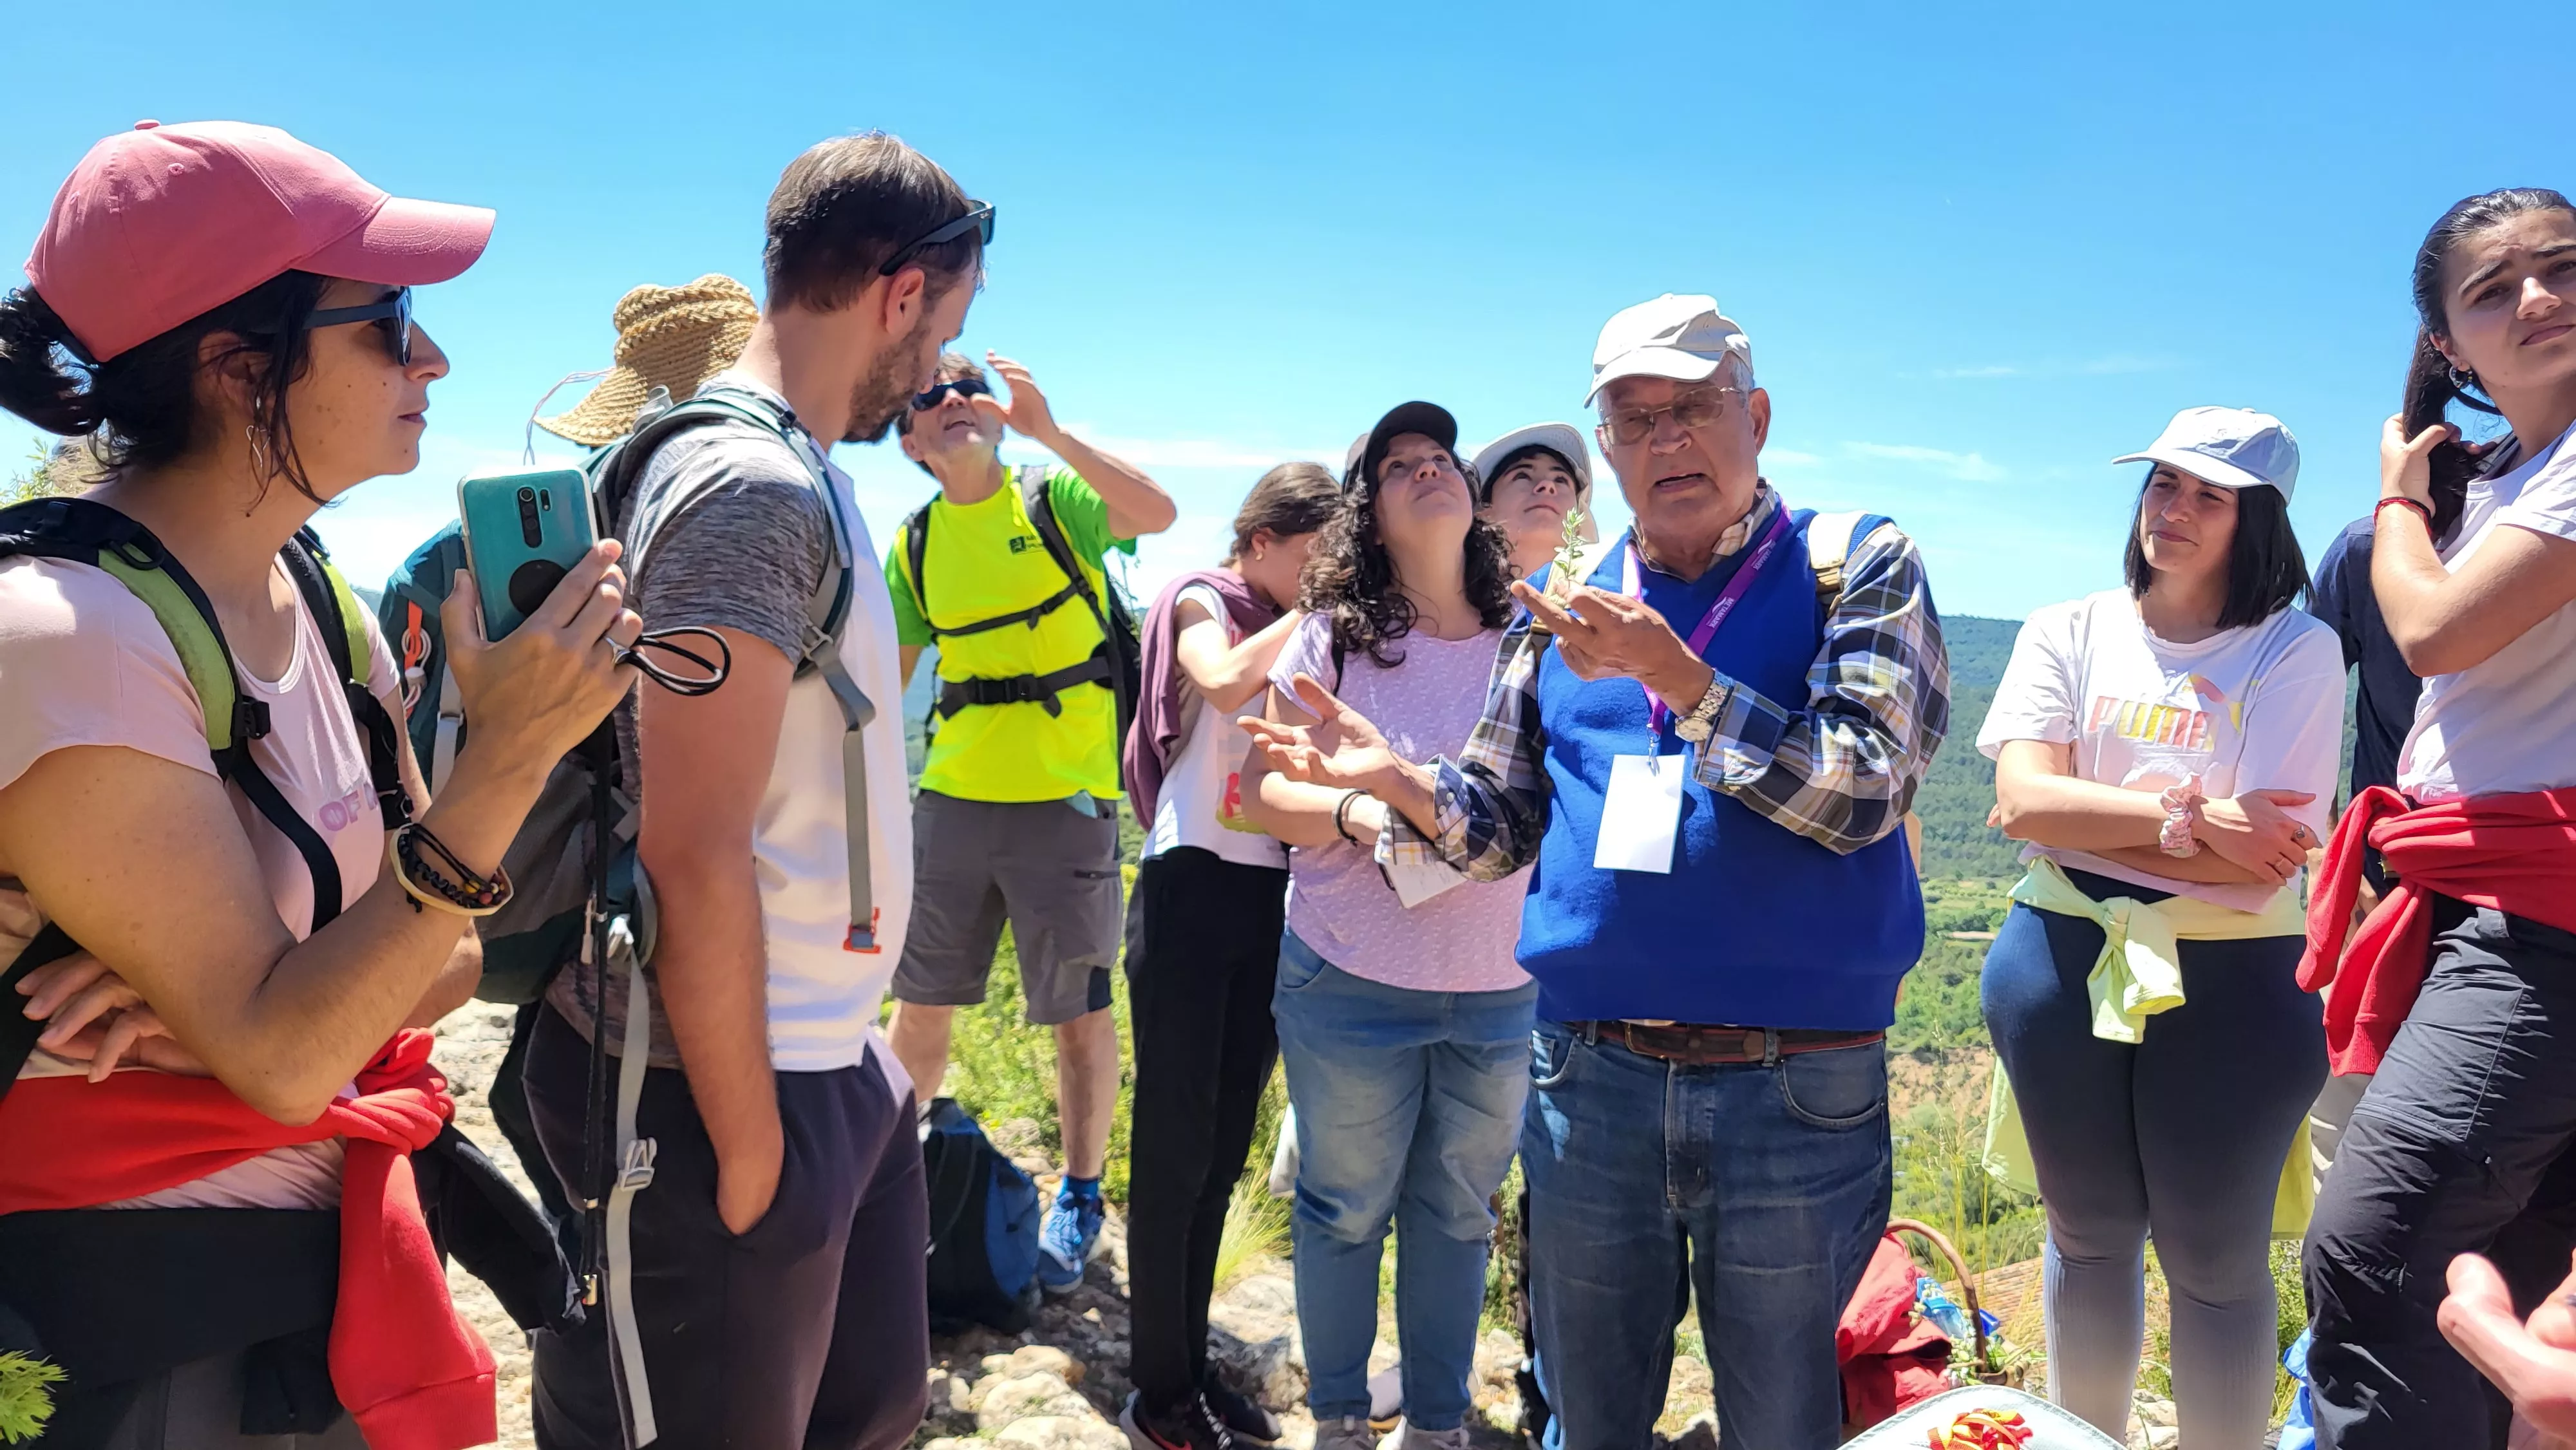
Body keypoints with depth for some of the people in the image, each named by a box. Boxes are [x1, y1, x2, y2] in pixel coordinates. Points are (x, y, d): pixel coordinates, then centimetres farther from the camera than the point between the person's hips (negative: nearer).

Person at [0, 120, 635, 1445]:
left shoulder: (317, 606, 1)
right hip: (152, 1340, -6)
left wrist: (236, 1000, -18)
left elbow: (448, 949, 2)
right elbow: (281, 1058, -24)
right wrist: (503, 760, -30)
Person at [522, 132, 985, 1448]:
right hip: (734, 1090, -9)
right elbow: (694, 856, -22)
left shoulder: (799, 476, 11)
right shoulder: (753, 486, -19)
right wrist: (747, 1145, -17)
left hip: (832, 1059, 9)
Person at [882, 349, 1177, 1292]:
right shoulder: (916, 544, 9)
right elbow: (888, 672, 16)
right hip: (951, 797, 4)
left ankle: (1079, 1196, 24)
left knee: (1079, 1011, 5)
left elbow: (1158, 514, -24)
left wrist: (1048, 431, -31)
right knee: (921, 999, 14)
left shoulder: (1056, 499, -3)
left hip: (1067, 797, -4)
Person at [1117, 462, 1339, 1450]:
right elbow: (1225, 681, -26)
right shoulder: (1202, 604, -3)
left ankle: (1193, 1369, 25)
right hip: (1195, 892, -6)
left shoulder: (1308, 632, 13)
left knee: (1225, 1150, 12)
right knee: (1175, 1147, 1)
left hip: (1275, 901, 6)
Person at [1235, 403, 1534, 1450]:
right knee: (1345, 1212, 12)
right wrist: (1354, 813, -22)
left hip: (1500, 989, 2)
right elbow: (1262, 790, -3)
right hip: (1352, 982, -2)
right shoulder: (1332, 635, -4)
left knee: (1458, 1214, 15)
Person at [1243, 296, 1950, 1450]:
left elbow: (1860, 793, -16)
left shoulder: (1858, 568, -2)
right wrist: (1398, 779, -10)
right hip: (1590, 1080, 3)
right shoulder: (1567, 607, 8)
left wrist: (1675, 675, -22)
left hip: (1795, 1095, -3)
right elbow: (1504, 829, 10)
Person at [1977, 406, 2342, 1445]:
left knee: (2214, 1260, 9)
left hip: (2230, 986, -2)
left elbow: (2260, 864, -16)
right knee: (2089, 1235, 18)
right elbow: (2021, 800, -12)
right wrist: (2192, 820, -20)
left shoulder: (2297, 651, -5)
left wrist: (2082, 814, -12)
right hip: (2064, 967, 3)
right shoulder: (2068, 632, 3)